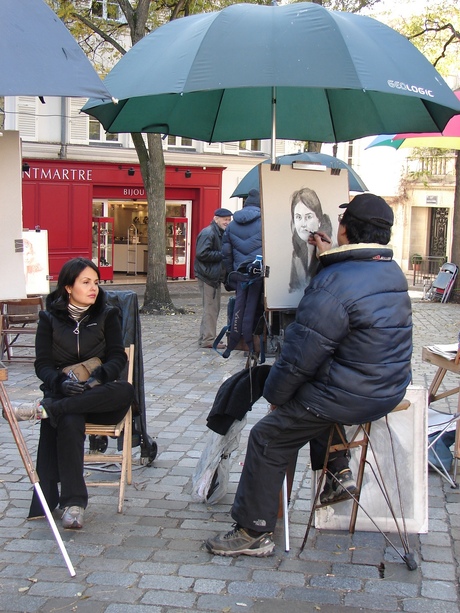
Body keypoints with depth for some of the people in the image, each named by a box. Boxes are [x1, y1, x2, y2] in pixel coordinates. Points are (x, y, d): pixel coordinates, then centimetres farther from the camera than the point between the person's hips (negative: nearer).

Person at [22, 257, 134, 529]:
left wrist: (99, 376, -21)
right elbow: (42, 363, 2)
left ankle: (47, 409, -38)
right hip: (61, 391, -1)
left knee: (126, 391, -35)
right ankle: (73, 501, -34)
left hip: (97, 393, 1)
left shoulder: (107, 315, 10)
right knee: (68, 421, -37)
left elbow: (118, 356, 2)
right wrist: (61, 382, -21)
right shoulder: (50, 318, 9)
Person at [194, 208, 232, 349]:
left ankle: (205, 338, 22)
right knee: (210, 308, -7)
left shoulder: (221, 233, 18)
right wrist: (221, 255, -19)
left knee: (213, 308, 14)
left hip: (215, 276, 10)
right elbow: (201, 254, -22)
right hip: (208, 275, -10)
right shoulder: (208, 233, -14)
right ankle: (208, 339, -2)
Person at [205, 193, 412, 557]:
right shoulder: (393, 272, 3)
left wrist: (274, 395, -4)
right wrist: (330, 258, 17)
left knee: (268, 439, 4)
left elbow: (301, 356, -20)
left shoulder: (334, 285, -24)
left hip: (352, 397, -9)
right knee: (312, 396, 35)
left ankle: (255, 533, 13)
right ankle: (338, 473, 32)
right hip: (390, 390, 9)